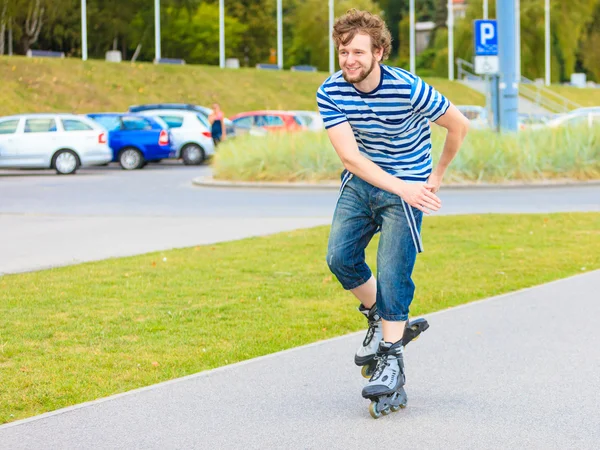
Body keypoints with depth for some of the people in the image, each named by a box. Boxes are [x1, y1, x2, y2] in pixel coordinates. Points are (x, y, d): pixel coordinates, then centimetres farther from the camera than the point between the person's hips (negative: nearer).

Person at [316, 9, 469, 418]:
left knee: (392, 274, -11)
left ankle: (392, 362, -5)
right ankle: (380, 320, 19)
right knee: (340, 257, -8)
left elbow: (459, 125, -7)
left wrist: (436, 177, 3)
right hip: (360, 183, 4)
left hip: (407, 188, -4)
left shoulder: (409, 90, -22)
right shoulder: (331, 93, -13)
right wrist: (402, 188, -29)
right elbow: (349, 156, -19)